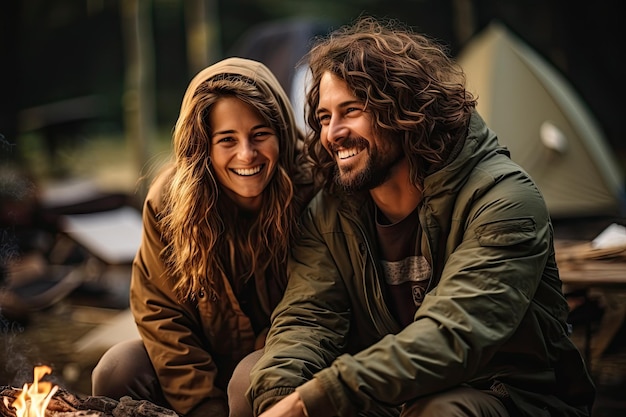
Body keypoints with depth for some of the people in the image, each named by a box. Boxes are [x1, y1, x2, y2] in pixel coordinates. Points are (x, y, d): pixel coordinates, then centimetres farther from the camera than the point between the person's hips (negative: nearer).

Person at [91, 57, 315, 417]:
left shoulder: (311, 194, -19)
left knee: (254, 378, -33)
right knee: (119, 369, -18)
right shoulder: (169, 199, -10)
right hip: (206, 362, 3)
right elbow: (160, 312, -8)